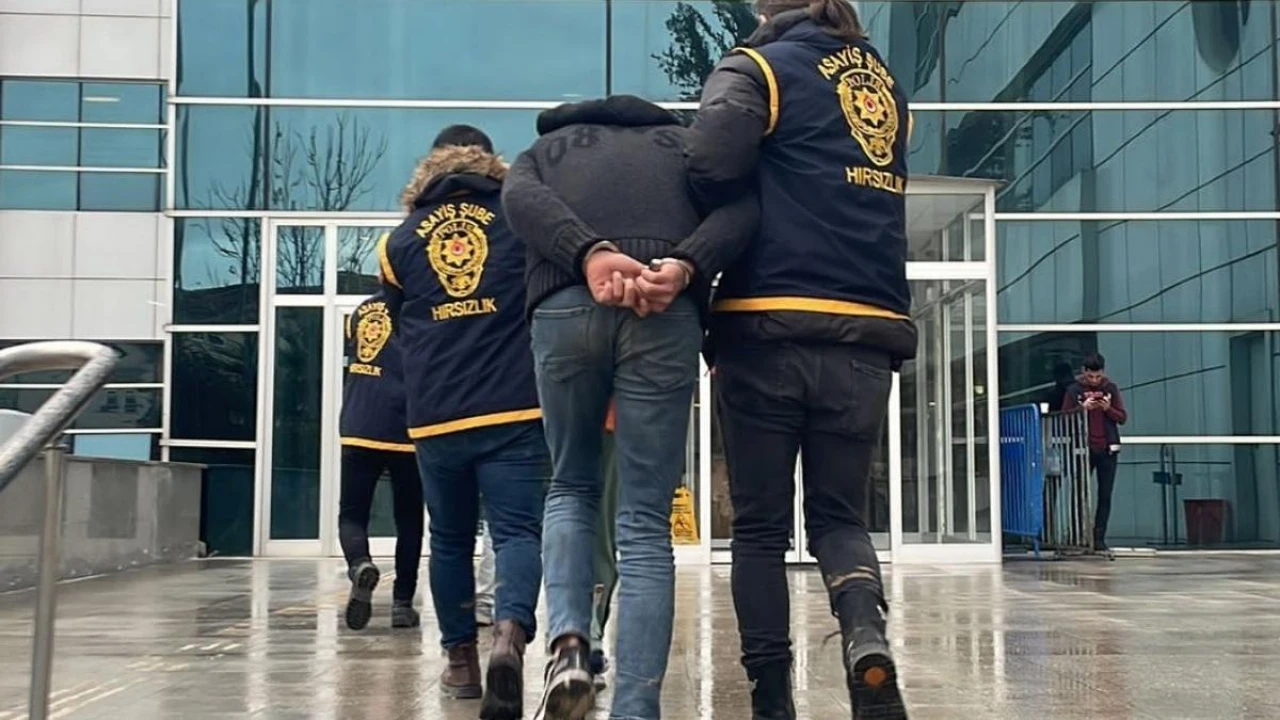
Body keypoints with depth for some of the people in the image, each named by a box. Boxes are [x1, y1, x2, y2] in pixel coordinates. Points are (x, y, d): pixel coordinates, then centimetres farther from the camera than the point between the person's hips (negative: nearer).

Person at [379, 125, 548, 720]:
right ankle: (509, 634, -28)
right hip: (513, 412, -2)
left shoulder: (401, 241, 11)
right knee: (518, 532, -3)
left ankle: (460, 661, 22)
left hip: (434, 418, 2)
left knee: (450, 540, 15)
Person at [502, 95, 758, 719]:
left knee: (572, 488, 21)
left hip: (565, 307, 0)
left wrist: (590, 254, -10)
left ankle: (567, 639, -1)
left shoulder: (546, 147, 33)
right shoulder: (684, 141, 33)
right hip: (667, 314, 0)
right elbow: (743, 204, 9)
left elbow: (521, 199, 6)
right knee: (646, 521, 5)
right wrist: (687, 266, -8)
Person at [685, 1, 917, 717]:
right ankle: (866, 631, -16)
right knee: (840, 514, 12)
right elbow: (861, 192, 17)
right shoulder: (885, 82, 21)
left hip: (771, 329, -4)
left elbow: (715, 164, -15)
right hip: (868, 337, 4)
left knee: (762, 525, 8)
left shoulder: (759, 66, 3)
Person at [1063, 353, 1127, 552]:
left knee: (1105, 497, 1)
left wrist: (1108, 409, -13)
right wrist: (1082, 407, -15)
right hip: (1083, 449, -1)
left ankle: (1099, 539, 4)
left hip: (1107, 450, 1)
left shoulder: (1111, 389, 6)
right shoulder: (1075, 390, 2)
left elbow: (1123, 418, 6)